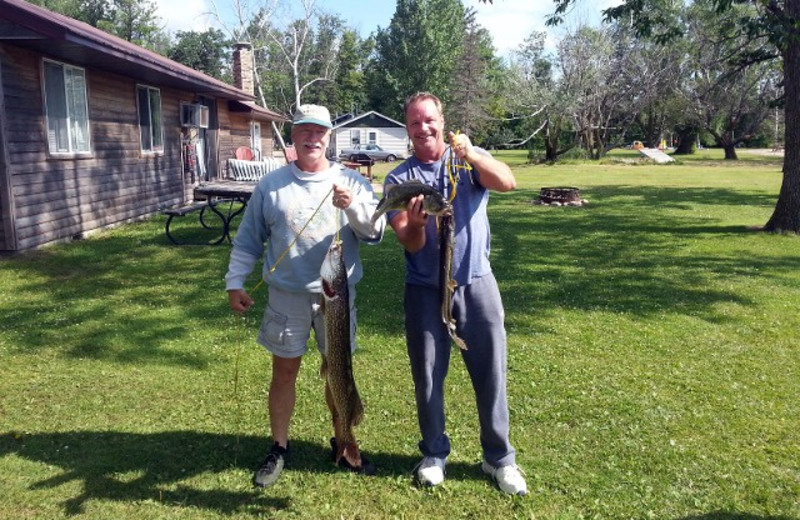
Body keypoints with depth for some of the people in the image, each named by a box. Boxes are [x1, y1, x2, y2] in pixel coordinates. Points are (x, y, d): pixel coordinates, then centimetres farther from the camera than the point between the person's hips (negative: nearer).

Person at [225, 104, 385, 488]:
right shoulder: (271, 184, 2)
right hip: (286, 295, 0)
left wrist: (354, 207, -25)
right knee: (284, 371, 9)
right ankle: (279, 449, 27)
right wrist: (235, 282, 1)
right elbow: (248, 239, 6)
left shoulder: (351, 182, 1)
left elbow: (375, 233, -9)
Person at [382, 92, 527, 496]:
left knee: (491, 374, 6)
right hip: (424, 290, 1)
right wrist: (416, 226, -30)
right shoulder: (399, 179, 1)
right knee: (427, 376, 10)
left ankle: (500, 457, 23)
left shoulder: (471, 160, 1)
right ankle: (434, 453, 30)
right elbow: (409, 243, -7)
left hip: (475, 284, 0)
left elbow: (507, 182, -20)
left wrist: (471, 155, -36)